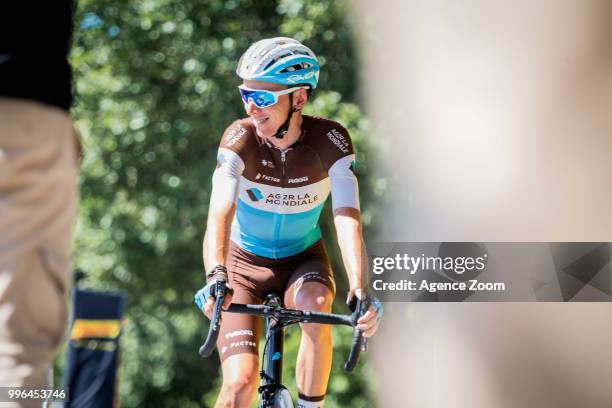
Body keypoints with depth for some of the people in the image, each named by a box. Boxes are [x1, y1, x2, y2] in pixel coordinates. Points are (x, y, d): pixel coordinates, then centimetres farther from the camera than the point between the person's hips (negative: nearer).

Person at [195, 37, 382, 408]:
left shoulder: (331, 140, -22)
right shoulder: (240, 139, -23)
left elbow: (348, 219, -32)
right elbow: (220, 212, -36)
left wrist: (360, 290, -47)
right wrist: (216, 277, -54)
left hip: (303, 260, 1)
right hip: (245, 265, -1)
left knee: (315, 303, -35)